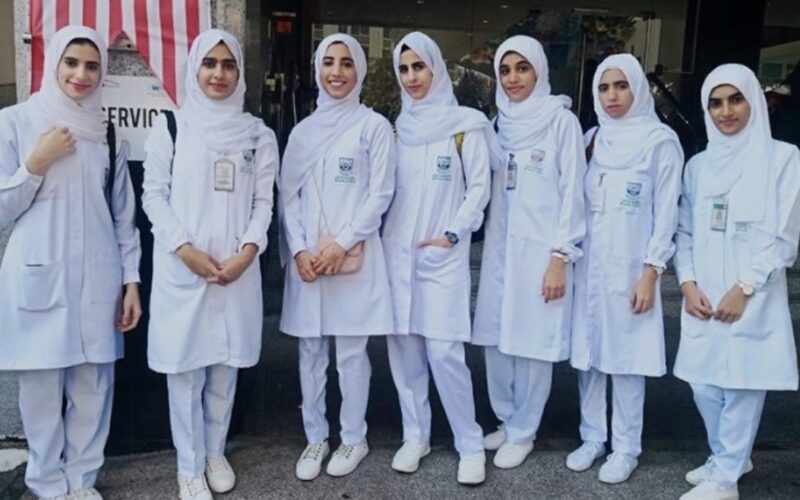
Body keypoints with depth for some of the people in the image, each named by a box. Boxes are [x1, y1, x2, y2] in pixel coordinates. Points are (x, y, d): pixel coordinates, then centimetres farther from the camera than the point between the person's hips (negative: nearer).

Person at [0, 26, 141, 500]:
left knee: (93, 386, 8)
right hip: (38, 279, -2)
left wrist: (131, 280, 5)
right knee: (42, 388, 4)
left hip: (97, 280, 3)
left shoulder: (107, 132, 8)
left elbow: (124, 215, 10)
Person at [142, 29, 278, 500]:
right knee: (185, 366, 3)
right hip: (181, 268, -1)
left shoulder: (258, 133, 7)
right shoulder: (170, 127, 3)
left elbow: (264, 200, 4)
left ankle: (216, 452, 28)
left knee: (225, 364, 10)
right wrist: (185, 249, -13)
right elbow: (154, 195, 0)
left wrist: (247, 252, -11)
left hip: (238, 269, 2)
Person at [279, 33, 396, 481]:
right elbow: (289, 196, 8)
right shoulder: (304, 130, 12)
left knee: (351, 353, 4)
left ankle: (354, 439, 20)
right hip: (307, 257, 4)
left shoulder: (374, 125, 1)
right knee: (311, 352, 10)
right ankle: (315, 438, 23)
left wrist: (341, 244, -13)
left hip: (353, 257, -4)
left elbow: (380, 195, -5)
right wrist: (299, 249, -6)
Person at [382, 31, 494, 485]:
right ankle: (415, 436, 20)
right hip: (397, 250, 4)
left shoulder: (465, 124, 0)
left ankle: (471, 444, 7)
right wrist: (380, 239, 3)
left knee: (445, 352, -9)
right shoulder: (398, 127, 12)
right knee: (403, 347, 6)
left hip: (443, 253, -4)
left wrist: (451, 234, -9)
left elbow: (479, 187, -3)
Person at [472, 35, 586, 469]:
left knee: (533, 344, 2)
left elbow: (572, 192, -8)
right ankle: (507, 420, 29)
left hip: (541, 251, -5)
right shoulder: (500, 123, 11)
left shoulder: (561, 121, -5)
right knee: (496, 340, 10)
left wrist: (560, 258, -13)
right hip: (499, 248, 5)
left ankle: (523, 433, 19)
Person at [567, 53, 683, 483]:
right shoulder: (590, 139, 9)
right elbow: (576, 202, 11)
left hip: (630, 268, -4)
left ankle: (625, 447, 15)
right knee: (588, 354, 9)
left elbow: (666, 212, -6)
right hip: (588, 266, 4)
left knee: (627, 358, 2)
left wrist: (651, 272, -11)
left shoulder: (660, 141, -4)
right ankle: (592, 438, 23)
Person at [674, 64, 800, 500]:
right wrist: (688, 283, -3)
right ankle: (730, 457, 33)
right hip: (702, 296, 5)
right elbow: (685, 231, 11)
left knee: (742, 384, 0)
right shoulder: (698, 165, 11)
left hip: (752, 297, -4)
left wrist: (744, 288, -12)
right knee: (703, 383, 10)